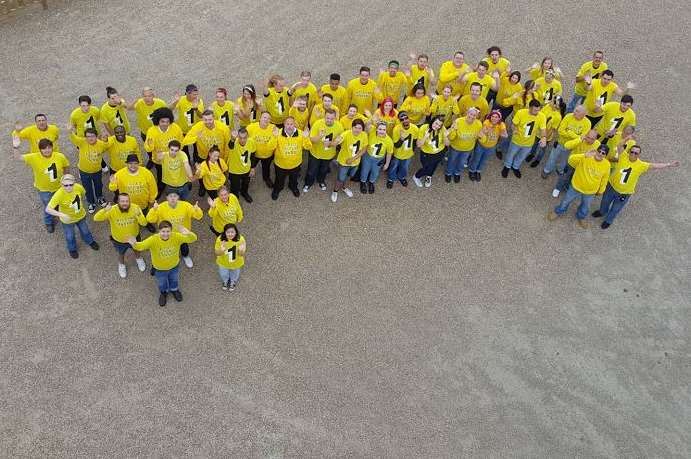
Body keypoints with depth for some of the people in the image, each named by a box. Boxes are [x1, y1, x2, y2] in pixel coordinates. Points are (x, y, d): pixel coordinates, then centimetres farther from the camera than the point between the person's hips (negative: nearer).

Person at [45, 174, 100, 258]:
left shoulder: (79, 187, -28)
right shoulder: (59, 194, -39)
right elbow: (48, 209, -40)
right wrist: (61, 215, -50)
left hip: (80, 215, 3)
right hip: (67, 220, -3)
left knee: (85, 230, 30)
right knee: (70, 236, 24)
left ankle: (90, 241, 63)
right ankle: (72, 249, 55)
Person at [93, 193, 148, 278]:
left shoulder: (135, 208, -29)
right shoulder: (112, 211, -32)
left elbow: (144, 223, -32)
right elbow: (96, 218, -36)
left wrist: (138, 214, -51)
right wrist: (105, 210, -54)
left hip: (134, 237, 1)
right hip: (118, 240, -1)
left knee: (136, 250, 33)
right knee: (121, 254, 29)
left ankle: (139, 259, 67)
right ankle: (121, 265, 62)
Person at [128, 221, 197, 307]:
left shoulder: (176, 237, -33)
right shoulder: (153, 240, -37)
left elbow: (193, 238, -40)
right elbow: (140, 246, -48)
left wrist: (188, 233, -64)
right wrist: (134, 244, -72)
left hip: (174, 266, 1)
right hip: (159, 269, -1)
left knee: (174, 280, 34)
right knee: (161, 283, 31)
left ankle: (174, 290, 68)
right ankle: (164, 293, 65)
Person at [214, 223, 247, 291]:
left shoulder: (240, 239, -33)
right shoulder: (220, 239, -33)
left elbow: (241, 255, -24)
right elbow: (216, 253, -21)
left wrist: (241, 250, -49)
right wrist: (221, 250, -45)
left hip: (236, 263, 0)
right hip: (223, 263, 0)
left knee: (235, 275, 31)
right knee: (223, 275, 29)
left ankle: (233, 282, 67)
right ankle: (225, 281, 66)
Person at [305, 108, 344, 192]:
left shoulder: (339, 126, -23)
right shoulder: (318, 123, -29)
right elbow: (311, 139, -26)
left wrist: (330, 143, -34)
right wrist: (319, 137, -48)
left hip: (329, 154, 2)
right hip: (315, 153, -2)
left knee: (324, 170, 29)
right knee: (311, 171, 17)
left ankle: (321, 181, 60)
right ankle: (308, 183, 48)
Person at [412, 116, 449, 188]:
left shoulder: (442, 129, -18)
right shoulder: (423, 128, -24)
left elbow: (447, 144, -9)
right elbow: (418, 145, -20)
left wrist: (445, 136, -29)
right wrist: (425, 137, -36)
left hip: (439, 152, 2)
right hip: (426, 153, -2)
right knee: (427, 169, -3)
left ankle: (428, 176, 40)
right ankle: (416, 177, 32)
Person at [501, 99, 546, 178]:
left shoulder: (541, 116, -26)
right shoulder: (521, 112, -30)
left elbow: (542, 129, -24)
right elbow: (513, 123, -16)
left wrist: (544, 138, -45)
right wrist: (515, 129, -36)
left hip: (529, 143, 2)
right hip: (517, 140, -2)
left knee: (521, 157, 30)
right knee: (511, 154, 26)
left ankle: (515, 167, 60)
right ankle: (507, 166, 57)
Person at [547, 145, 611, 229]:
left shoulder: (607, 165, -18)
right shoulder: (586, 158, -27)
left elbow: (604, 179, -1)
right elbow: (571, 160, -42)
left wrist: (600, 190, 10)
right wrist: (585, 155, -52)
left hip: (590, 191, 2)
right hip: (576, 187, -2)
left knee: (585, 207, 27)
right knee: (566, 201, 21)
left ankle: (580, 217, 59)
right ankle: (558, 212, 52)